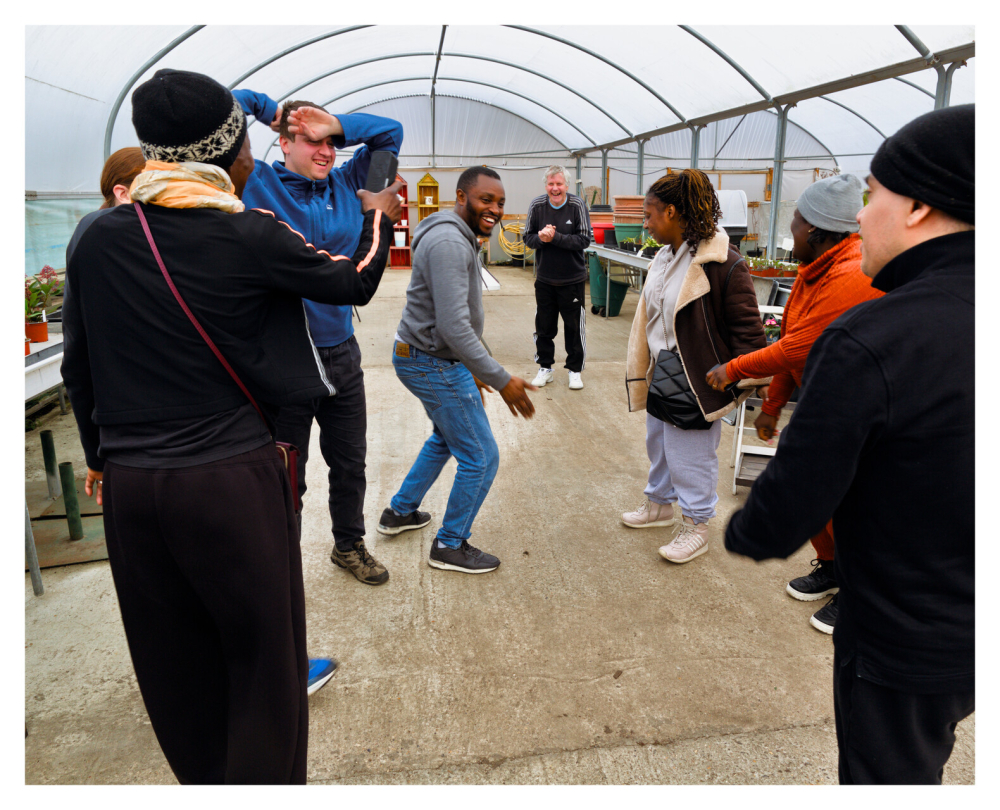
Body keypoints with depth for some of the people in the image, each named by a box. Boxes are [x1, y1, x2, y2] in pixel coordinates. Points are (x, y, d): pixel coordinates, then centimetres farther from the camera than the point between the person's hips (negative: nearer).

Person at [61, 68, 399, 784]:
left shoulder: (98, 238, 2)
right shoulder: (248, 235, -12)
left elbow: (79, 366, 10)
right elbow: (354, 281, 3)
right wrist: (379, 217, 22)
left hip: (129, 486, 6)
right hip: (232, 480, -5)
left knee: (174, 666, 21)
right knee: (263, 657, 13)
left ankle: (204, 782, 43)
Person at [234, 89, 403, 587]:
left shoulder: (346, 185, 8)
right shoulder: (257, 184, -5)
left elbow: (390, 132, 11)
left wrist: (336, 126, -3)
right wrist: (273, 111, 2)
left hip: (342, 355, 5)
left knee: (350, 463, 19)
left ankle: (349, 545, 41)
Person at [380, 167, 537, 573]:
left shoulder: (458, 238, 12)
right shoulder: (449, 243, -23)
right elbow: (454, 326, -31)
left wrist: (471, 368, 23)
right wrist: (502, 380, -29)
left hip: (431, 358, 11)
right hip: (433, 365, -11)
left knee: (446, 437, 29)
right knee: (481, 457, -1)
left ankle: (399, 512, 43)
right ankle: (450, 547, 17)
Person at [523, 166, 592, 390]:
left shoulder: (577, 205, -10)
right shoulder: (537, 205, -4)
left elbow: (584, 239, -15)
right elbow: (528, 238, 2)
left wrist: (555, 237, -23)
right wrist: (540, 238, -19)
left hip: (572, 279, -2)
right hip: (544, 279, 2)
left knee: (574, 327, 6)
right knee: (544, 326, 11)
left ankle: (575, 369, 22)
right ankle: (545, 367, 28)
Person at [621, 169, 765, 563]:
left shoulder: (723, 264, -21)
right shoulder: (665, 256, 7)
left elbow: (747, 329, -17)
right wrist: (641, 369, 18)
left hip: (697, 380, -9)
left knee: (691, 453, 4)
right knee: (659, 442, 22)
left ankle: (696, 526, 23)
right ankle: (660, 504, 44)